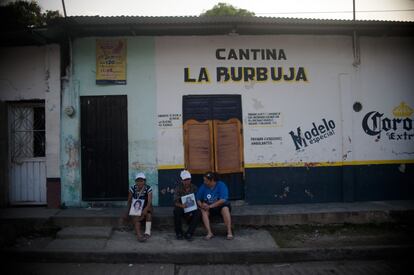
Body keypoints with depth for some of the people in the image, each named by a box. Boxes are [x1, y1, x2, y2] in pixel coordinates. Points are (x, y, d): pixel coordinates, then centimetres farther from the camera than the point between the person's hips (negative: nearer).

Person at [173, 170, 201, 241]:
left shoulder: (194, 188, -1)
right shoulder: (178, 189, -5)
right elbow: (176, 202, -14)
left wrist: (192, 211, -21)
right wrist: (181, 205, -39)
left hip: (191, 209, 1)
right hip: (182, 208, -1)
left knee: (198, 213, -30)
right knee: (176, 211, -34)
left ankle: (188, 233, -19)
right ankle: (179, 233, -15)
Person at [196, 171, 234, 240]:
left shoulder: (221, 185, -14)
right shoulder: (203, 187, -2)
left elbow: (223, 200, -23)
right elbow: (198, 199, 1)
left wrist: (210, 206, -27)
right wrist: (201, 205, -21)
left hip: (221, 206, -3)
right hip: (210, 208, 3)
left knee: (225, 209, -35)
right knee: (203, 211, -27)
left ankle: (229, 232, -32)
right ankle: (209, 233, -29)